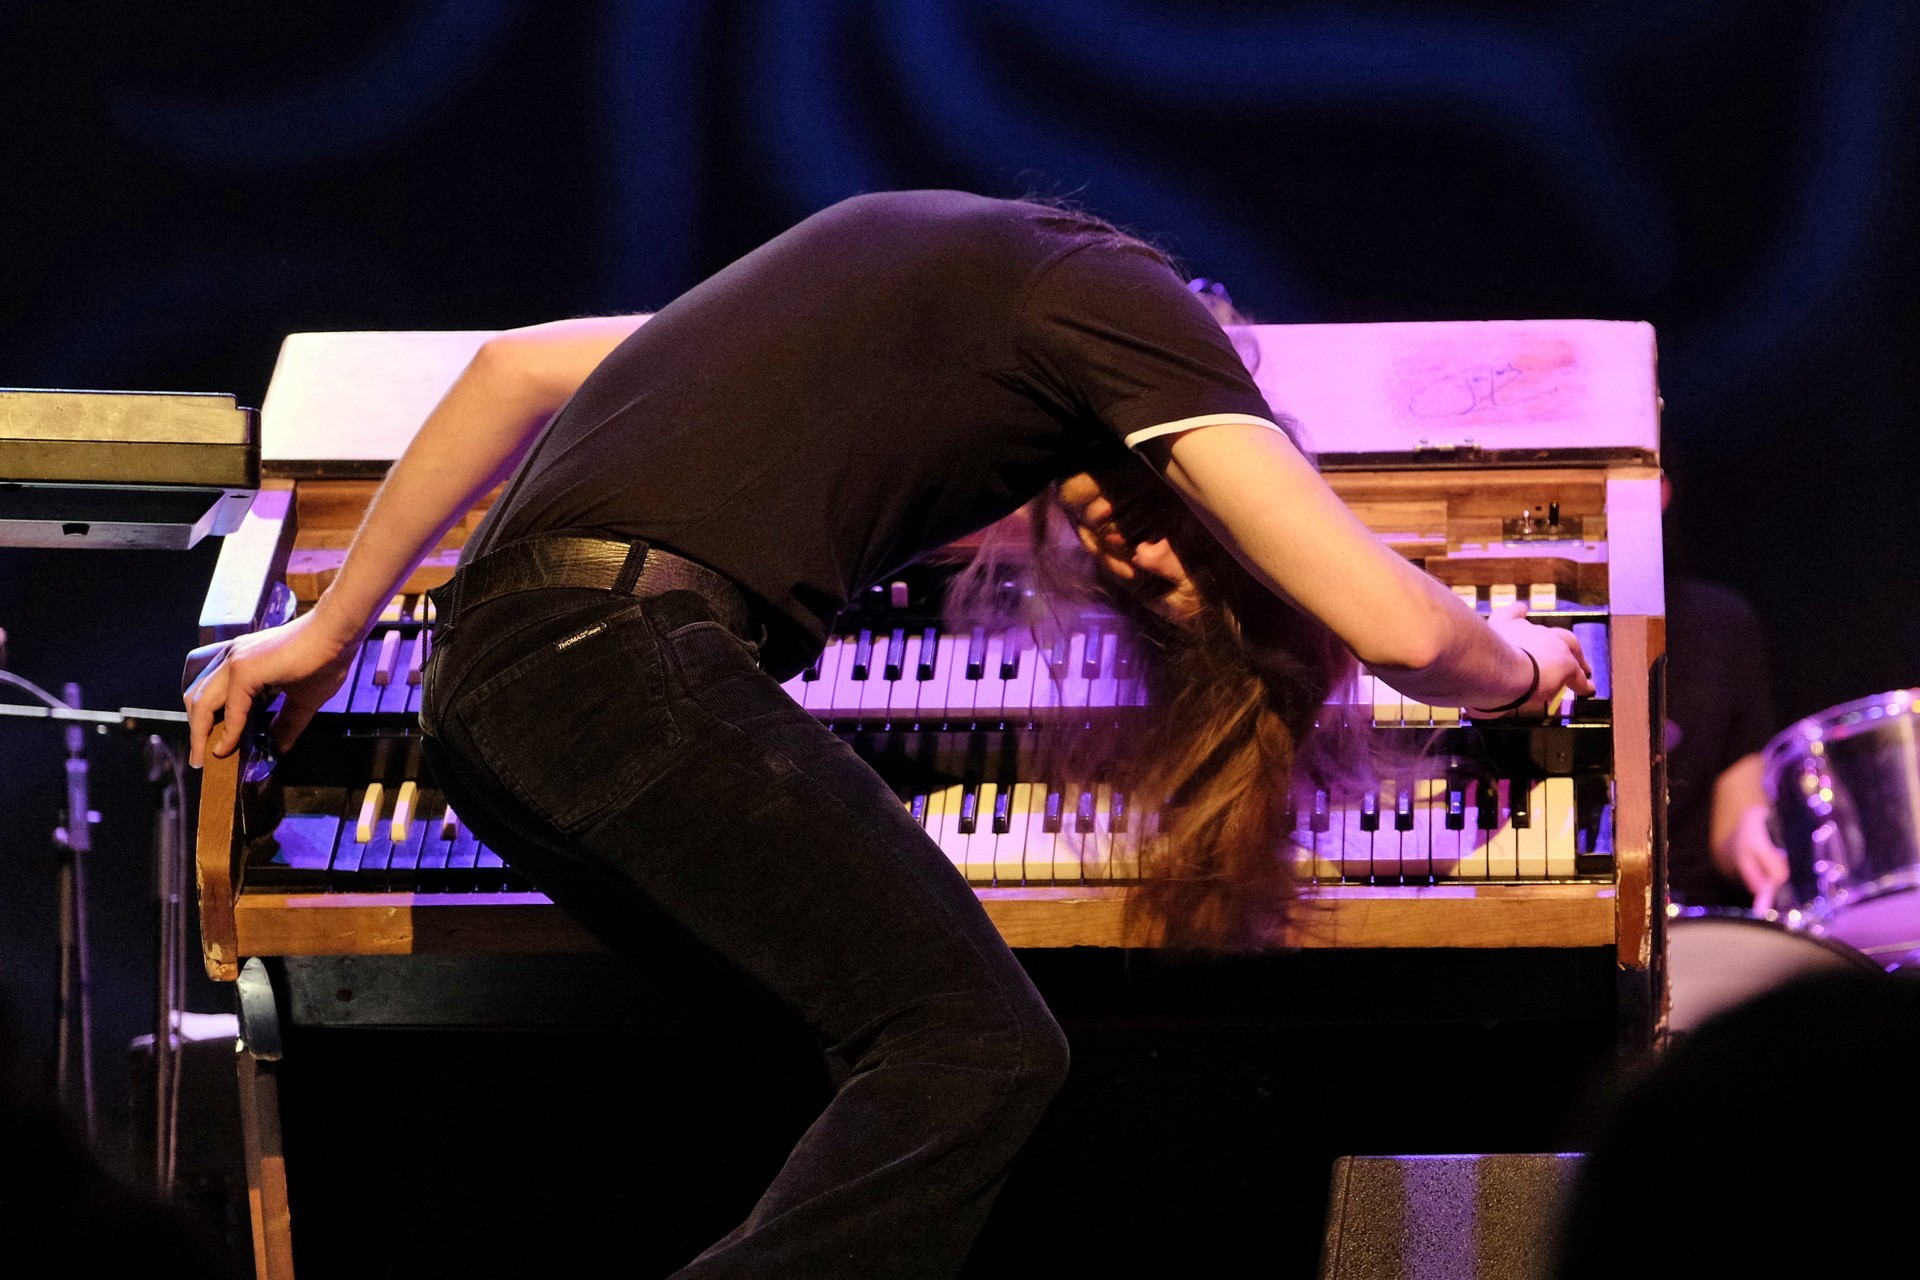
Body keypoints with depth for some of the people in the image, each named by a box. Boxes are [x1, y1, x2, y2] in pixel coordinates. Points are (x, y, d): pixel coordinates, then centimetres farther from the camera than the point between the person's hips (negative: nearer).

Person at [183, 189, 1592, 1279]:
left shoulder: (945, 258, 29)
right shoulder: (1122, 303, 4)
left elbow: (520, 366, 32)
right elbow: (1392, 623, -3)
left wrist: (333, 625, 37)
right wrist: (1513, 660, 20)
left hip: (487, 689, 9)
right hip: (628, 652, -9)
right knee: (982, 1050, -12)